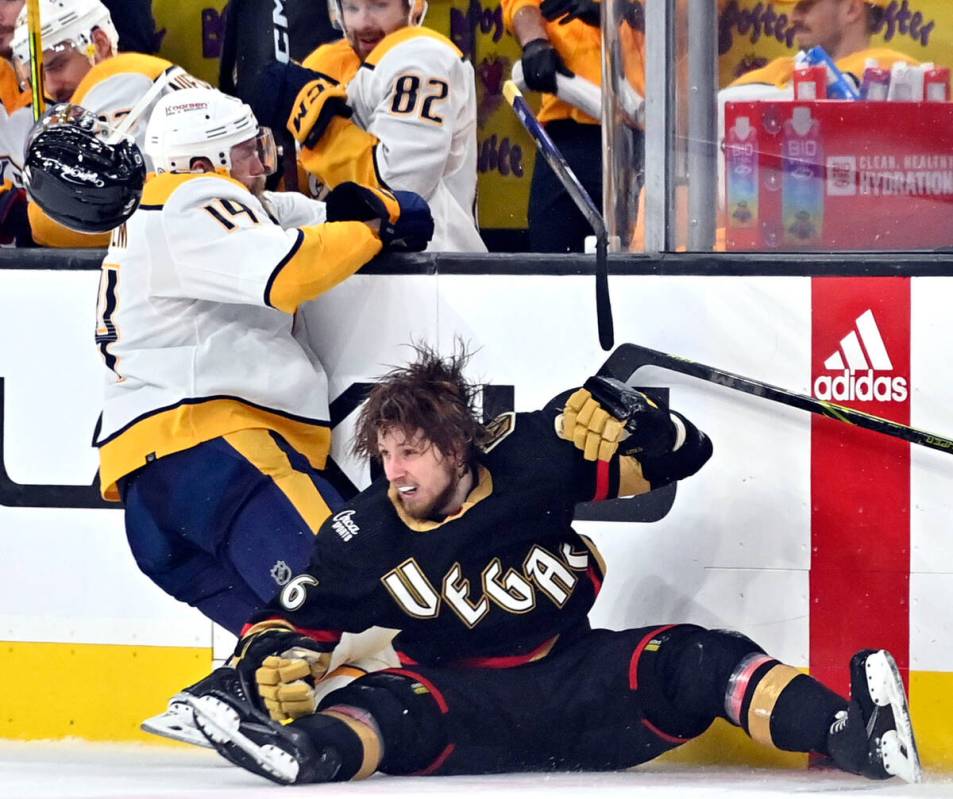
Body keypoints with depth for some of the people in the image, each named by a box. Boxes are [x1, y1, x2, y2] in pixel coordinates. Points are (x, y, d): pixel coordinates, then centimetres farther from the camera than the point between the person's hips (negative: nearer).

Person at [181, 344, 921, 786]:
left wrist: (621, 421, -26)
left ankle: (848, 732, -45)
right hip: (471, 709, 0)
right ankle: (311, 755, -67)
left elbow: (682, 453, -4)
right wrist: (269, 665, -23)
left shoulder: (529, 457, -9)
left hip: (576, 677, 1)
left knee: (698, 662, -25)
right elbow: (295, 617, 0)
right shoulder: (368, 538, -7)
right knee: (385, 708, -32)